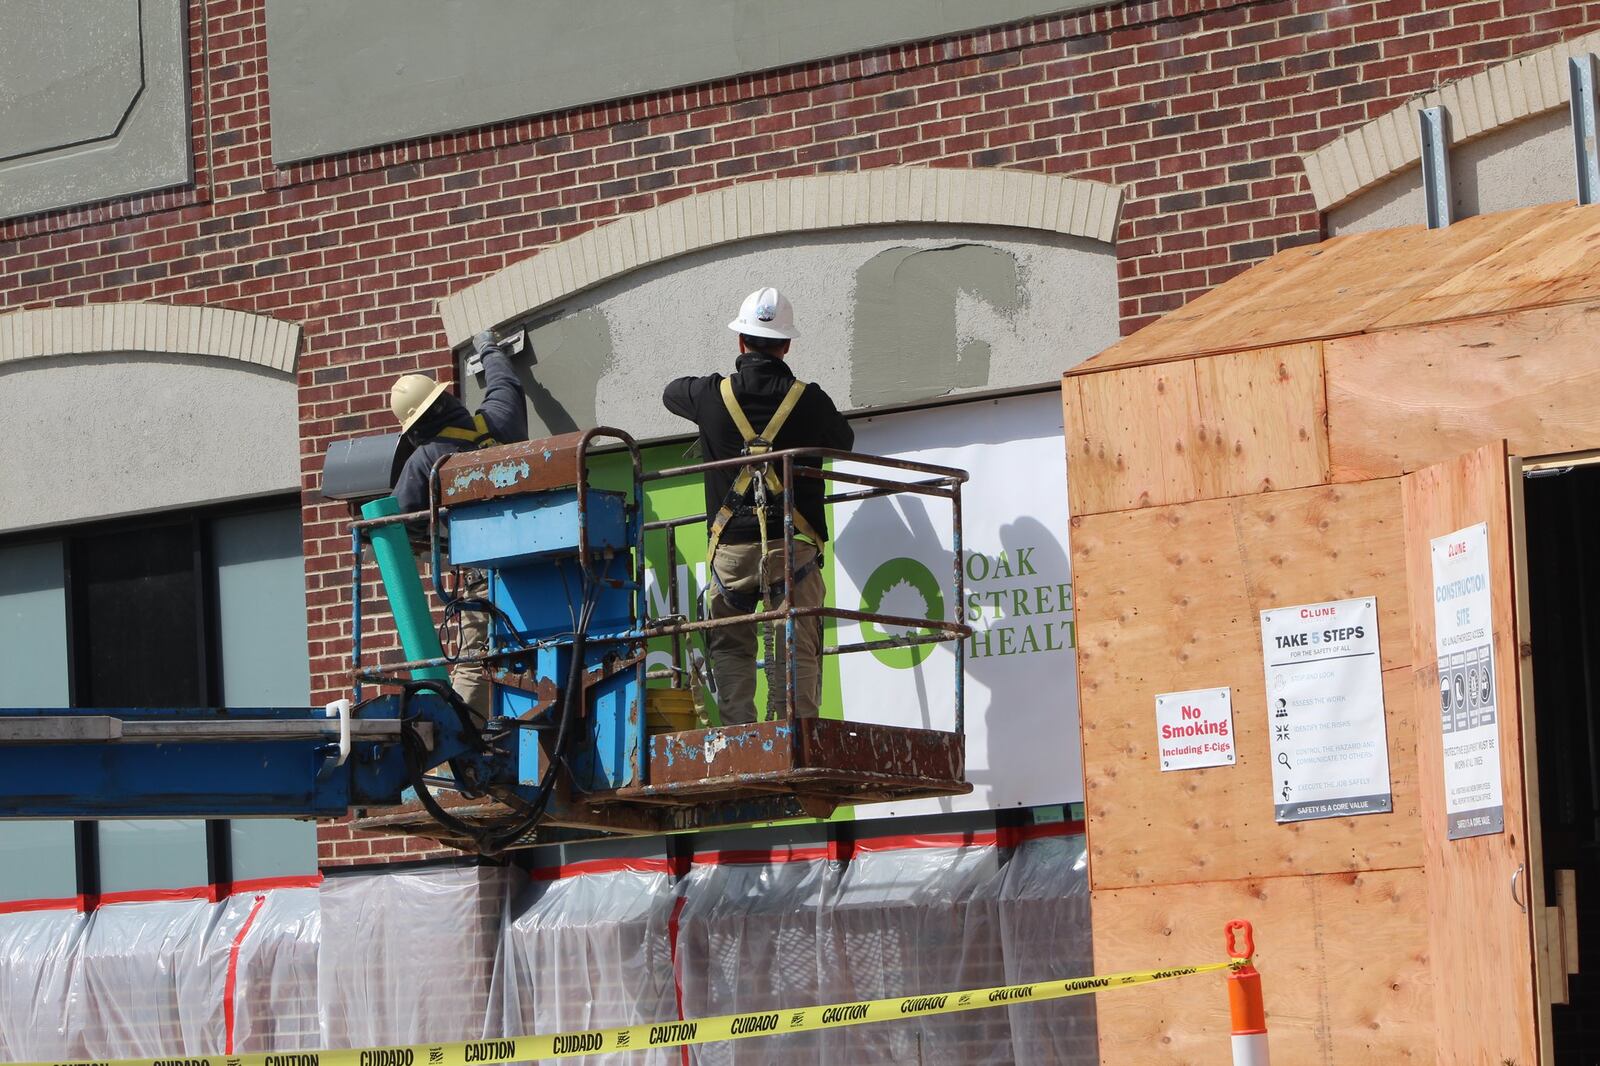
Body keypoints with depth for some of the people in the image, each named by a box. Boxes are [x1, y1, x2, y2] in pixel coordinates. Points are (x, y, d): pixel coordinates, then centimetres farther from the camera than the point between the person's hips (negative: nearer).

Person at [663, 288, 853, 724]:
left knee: (730, 648, 9)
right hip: (793, 545, -1)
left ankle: (736, 732, -2)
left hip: (730, 547, 1)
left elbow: (671, 393, 26)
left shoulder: (712, 395, 2)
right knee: (795, 653, -1)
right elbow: (844, 440, 20)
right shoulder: (808, 399, -1)